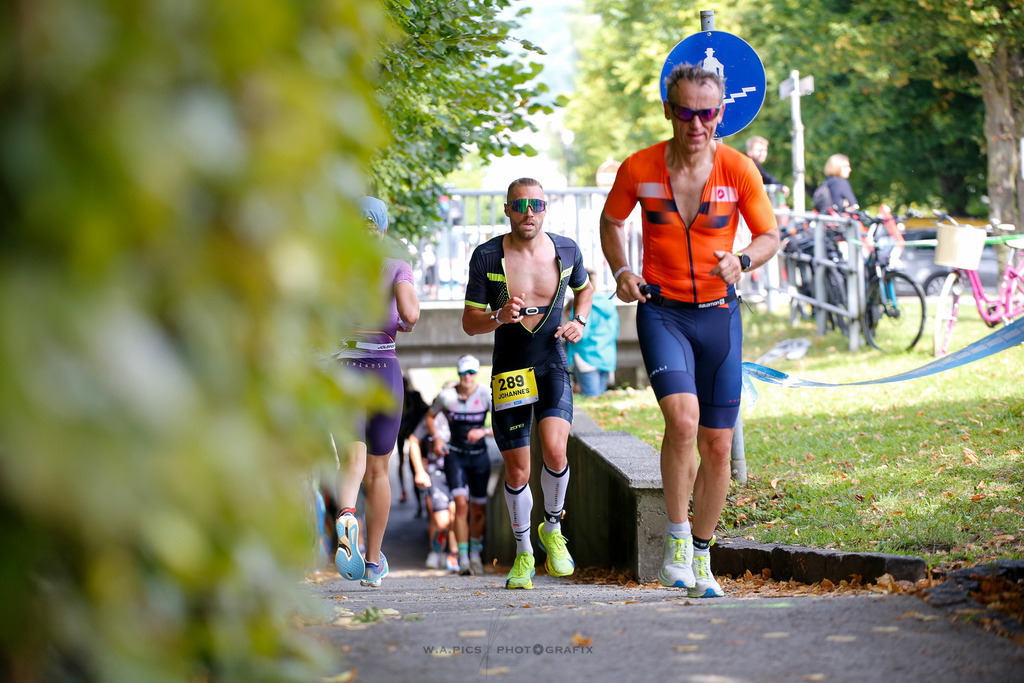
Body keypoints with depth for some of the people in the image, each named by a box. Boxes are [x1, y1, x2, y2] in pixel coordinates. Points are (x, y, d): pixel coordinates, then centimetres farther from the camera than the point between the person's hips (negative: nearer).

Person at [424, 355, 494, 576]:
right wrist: (436, 438, -5)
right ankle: (463, 560, -14)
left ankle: (475, 554, 30)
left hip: (479, 457, 1)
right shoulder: (447, 395, -7)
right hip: (455, 455, -1)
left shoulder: (486, 395, -10)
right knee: (461, 504, -16)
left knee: (478, 509, 7)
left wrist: (484, 431, -27)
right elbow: (430, 417, 10)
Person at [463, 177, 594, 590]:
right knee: (517, 471, 3)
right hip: (509, 371, 0)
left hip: (553, 367, 1)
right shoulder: (487, 257, -7)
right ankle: (523, 554, 24)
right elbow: (469, 322, -3)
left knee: (555, 451, -21)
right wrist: (499, 317, -24)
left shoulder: (566, 250, 1)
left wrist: (579, 322, 3)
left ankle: (552, 529, 7)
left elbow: (584, 287, 23)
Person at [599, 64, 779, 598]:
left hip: (719, 314, 2)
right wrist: (620, 271, -6)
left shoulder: (738, 169, -7)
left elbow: (769, 236, 4)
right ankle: (676, 539, -7)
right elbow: (611, 222, 11)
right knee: (682, 418, -25)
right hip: (661, 310, -2)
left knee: (717, 444, 4)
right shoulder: (638, 168, -7)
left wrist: (742, 262, -18)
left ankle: (701, 557, 22)